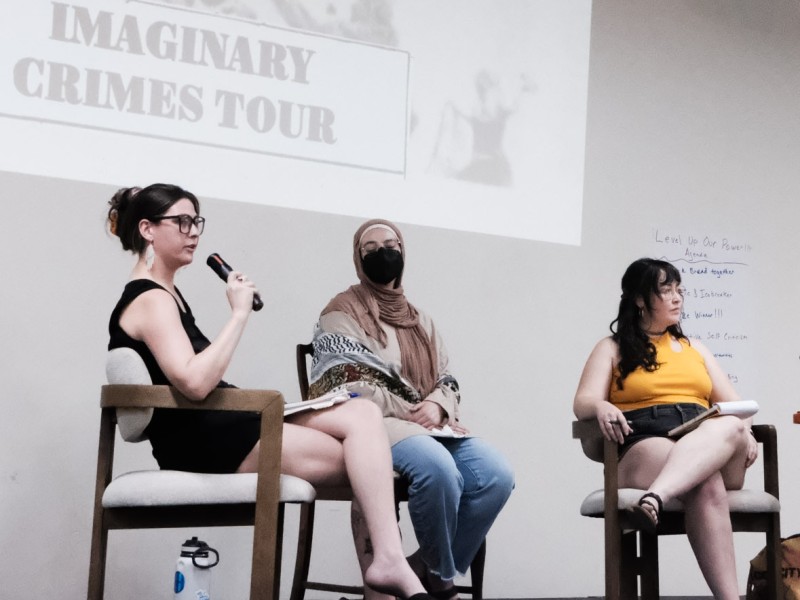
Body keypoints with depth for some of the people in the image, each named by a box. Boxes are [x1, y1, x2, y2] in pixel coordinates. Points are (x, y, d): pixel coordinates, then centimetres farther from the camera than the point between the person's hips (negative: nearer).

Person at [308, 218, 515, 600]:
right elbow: (346, 387, -7)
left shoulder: (419, 320, 24)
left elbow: (447, 381, 18)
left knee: (496, 475, -23)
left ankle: (425, 569, -12)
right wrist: (408, 412, -14)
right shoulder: (342, 312, 5)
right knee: (438, 468, -37)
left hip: (431, 424, 6)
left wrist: (436, 406, -7)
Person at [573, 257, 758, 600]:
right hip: (644, 447, -4)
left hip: (711, 443, 4)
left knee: (730, 428, -35)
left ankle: (656, 496, -57)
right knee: (706, 483, -38)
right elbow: (583, 402, 1)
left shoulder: (694, 349, 28)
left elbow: (733, 405, 21)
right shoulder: (613, 348, 15)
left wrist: (743, 431, -5)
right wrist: (602, 407, -26)